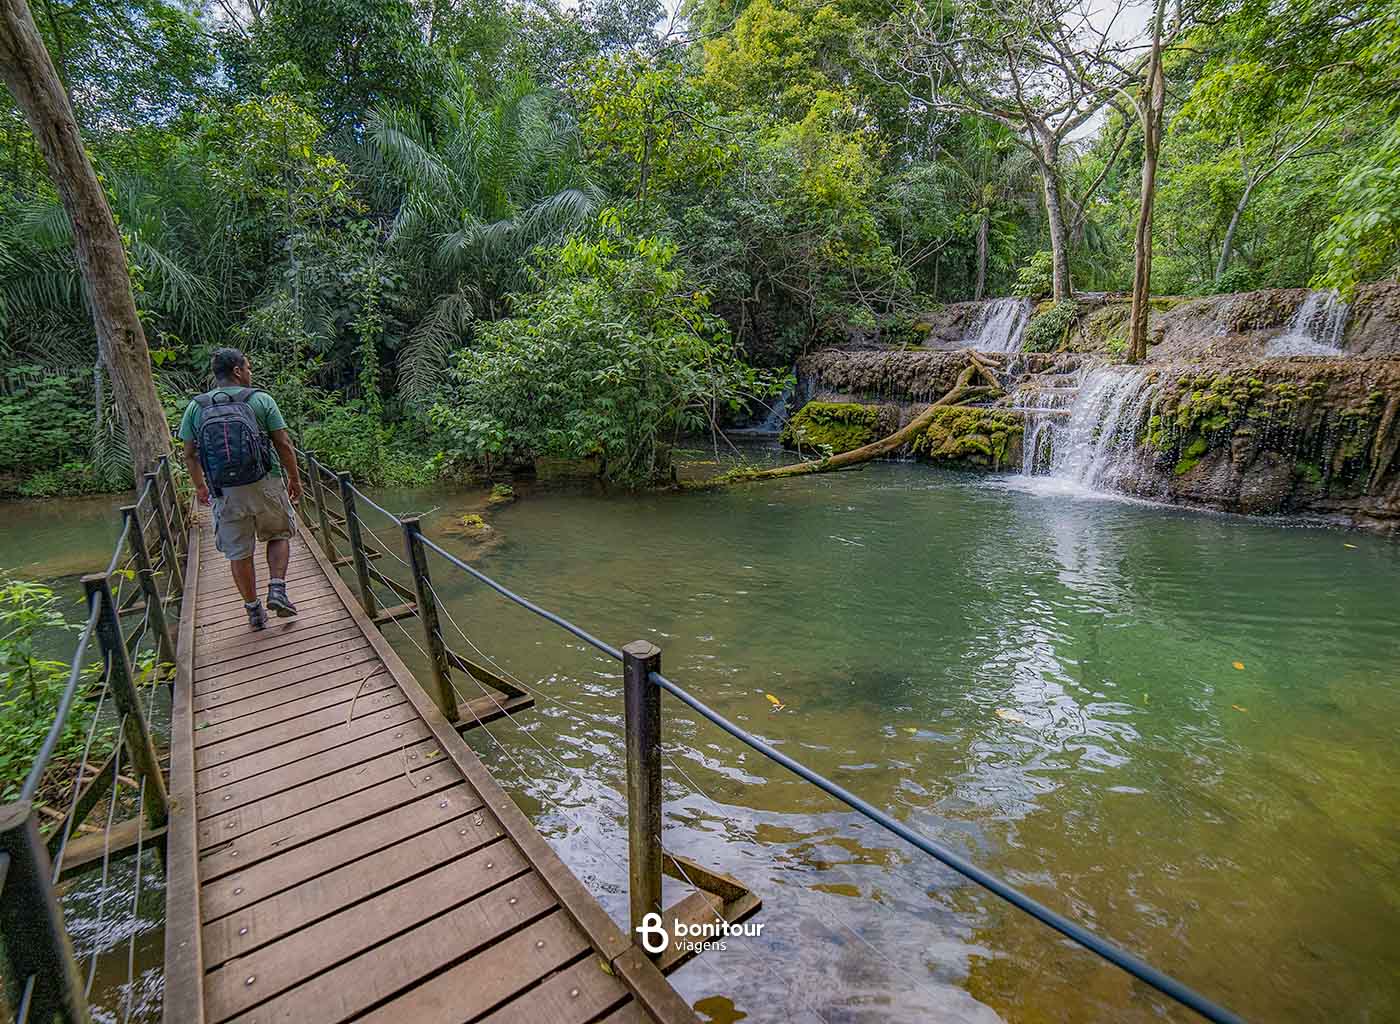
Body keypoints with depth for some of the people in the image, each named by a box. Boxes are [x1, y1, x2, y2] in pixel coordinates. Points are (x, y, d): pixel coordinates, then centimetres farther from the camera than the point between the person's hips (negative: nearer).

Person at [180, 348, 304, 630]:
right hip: (266, 485, -2)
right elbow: (283, 445, -5)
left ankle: (253, 610, 21)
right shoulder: (261, 400, -4)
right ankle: (277, 588, 4)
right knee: (279, 535, 20)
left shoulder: (196, 407, 4)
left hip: (225, 493, 2)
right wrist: (295, 479, 7)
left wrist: (199, 486, 22)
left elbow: (189, 454, 8)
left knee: (239, 553, 12)